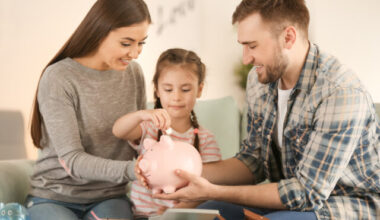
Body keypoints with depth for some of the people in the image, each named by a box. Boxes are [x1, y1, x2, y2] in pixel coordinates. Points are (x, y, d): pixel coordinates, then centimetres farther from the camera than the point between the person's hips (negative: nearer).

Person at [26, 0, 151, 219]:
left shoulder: (133, 72, 2)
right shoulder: (58, 79, -15)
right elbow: (72, 161, -18)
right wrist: (132, 169, -33)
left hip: (109, 198, 3)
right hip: (54, 198, -3)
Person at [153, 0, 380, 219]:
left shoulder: (342, 93, -26)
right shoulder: (259, 80, -2)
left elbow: (308, 192, -25)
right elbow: (253, 161, 6)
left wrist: (213, 192, -25)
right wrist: (191, 173, -11)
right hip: (291, 197, 7)